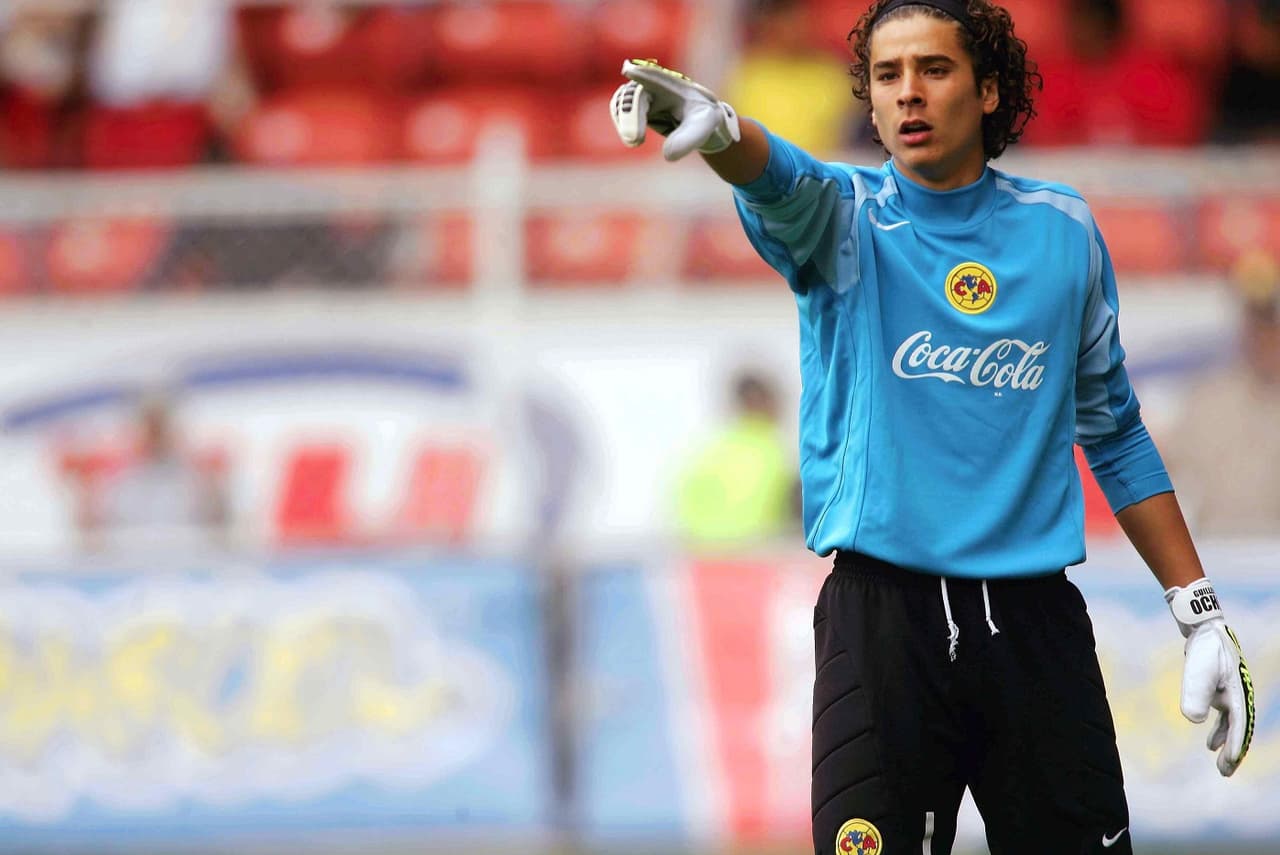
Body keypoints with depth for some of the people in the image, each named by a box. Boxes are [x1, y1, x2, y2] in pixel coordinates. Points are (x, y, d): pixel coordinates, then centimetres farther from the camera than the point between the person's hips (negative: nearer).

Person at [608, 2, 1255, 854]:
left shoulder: (1064, 231, 9)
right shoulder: (848, 217, 2)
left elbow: (1115, 432, 17)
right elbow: (785, 183, -23)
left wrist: (1201, 615, 14)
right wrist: (715, 127, -48)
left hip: (1037, 622, 2)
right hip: (882, 616, -2)